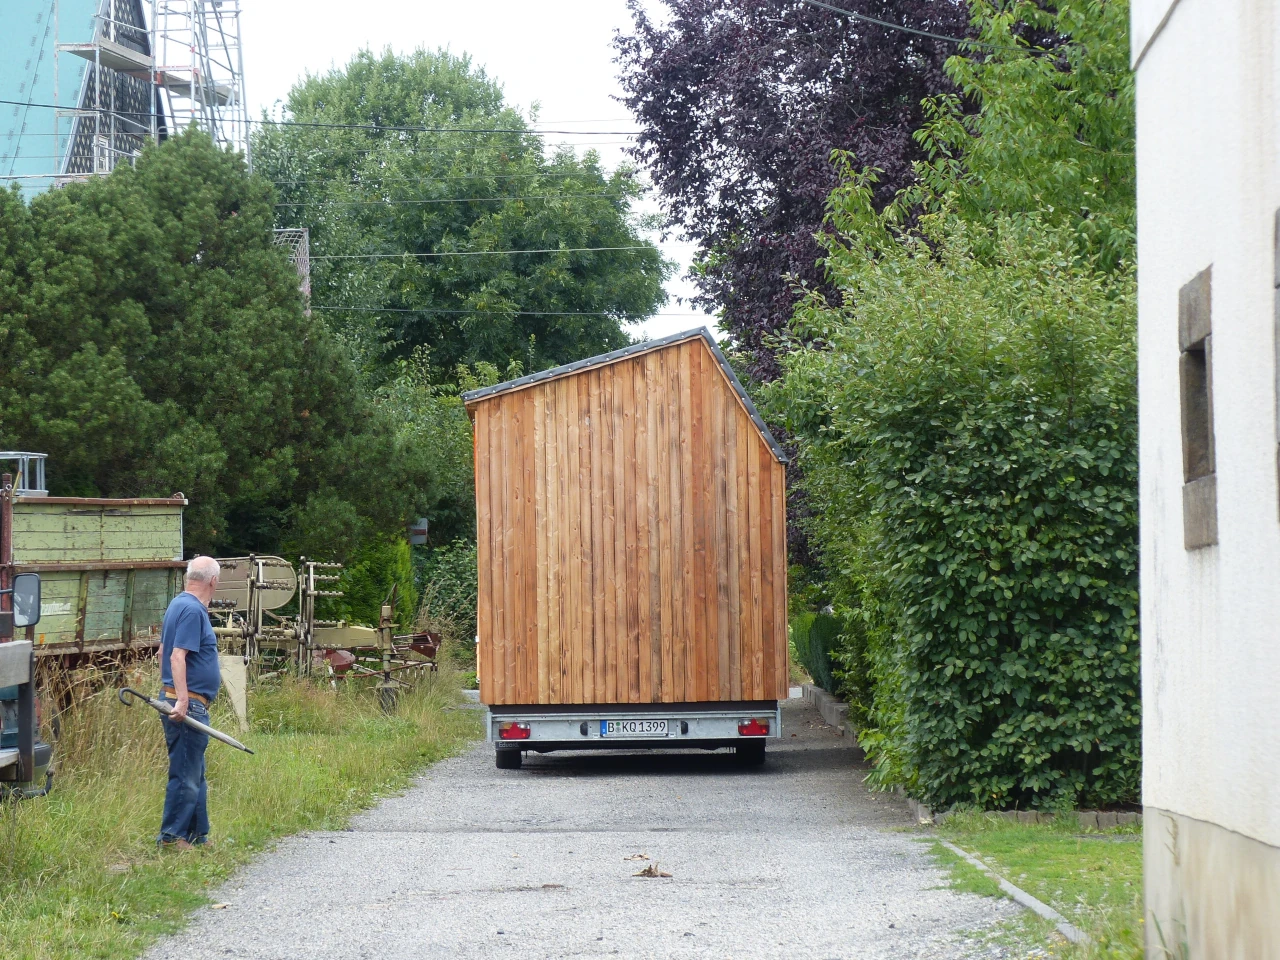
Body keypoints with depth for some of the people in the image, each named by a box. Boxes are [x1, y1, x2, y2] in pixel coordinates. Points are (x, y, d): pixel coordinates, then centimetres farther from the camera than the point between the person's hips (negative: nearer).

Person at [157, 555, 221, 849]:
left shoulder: (179, 605, 16)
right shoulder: (193, 610, -15)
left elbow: (165, 652, 27)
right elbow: (177, 656, -24)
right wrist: (182, 700, -31)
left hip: (186, 704, 10)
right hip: (189, 704, -10)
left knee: (195, 775, 16)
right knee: (186, 774, -5)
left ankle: (198, 836, 22)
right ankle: (172, 836, -1)